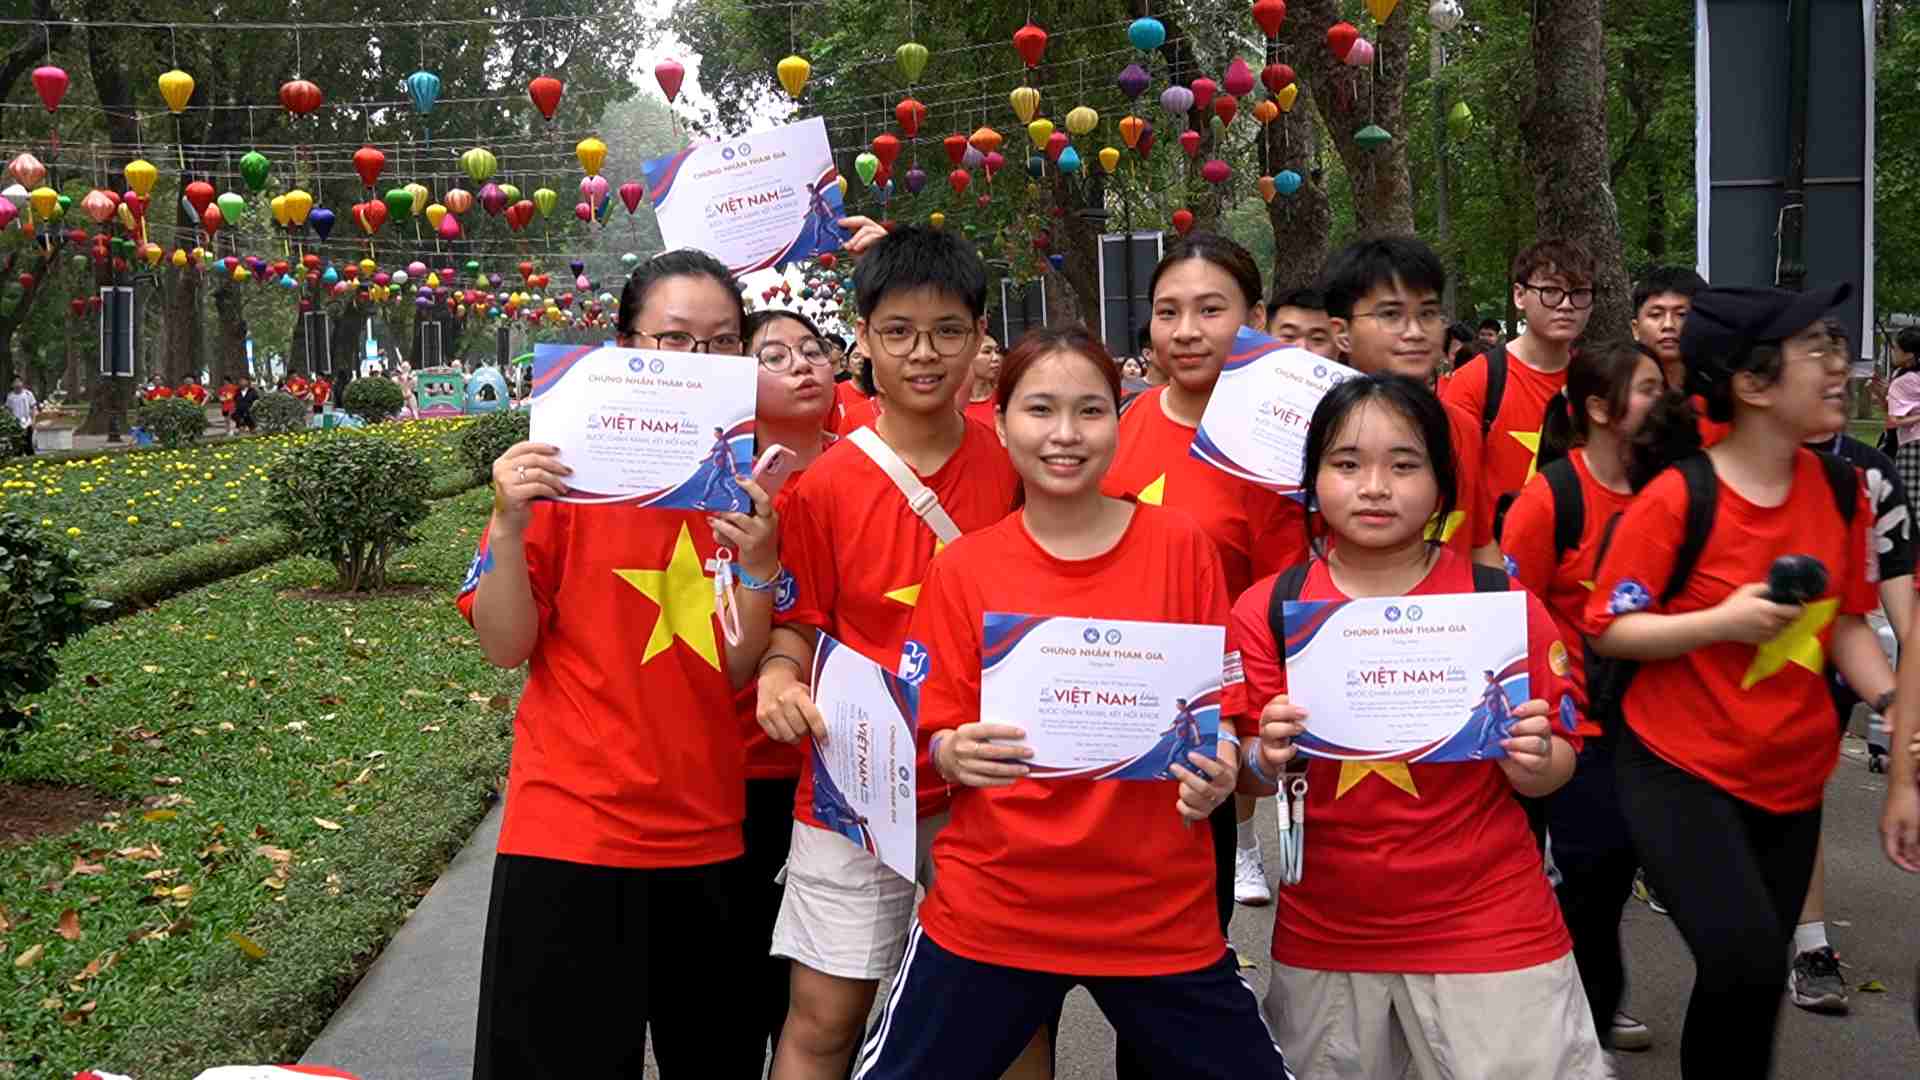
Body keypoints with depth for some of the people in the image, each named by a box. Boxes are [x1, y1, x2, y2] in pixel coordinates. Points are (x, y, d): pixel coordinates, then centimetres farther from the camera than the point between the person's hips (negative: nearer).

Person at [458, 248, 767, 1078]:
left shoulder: (751, 482, 3)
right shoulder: (567, 467, -5)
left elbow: (744, 671, 0)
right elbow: (506, 646, -5)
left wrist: (756, 559, -16)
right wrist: (510, 525, -20)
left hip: (710, 836, 3)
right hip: (574, 829, -3)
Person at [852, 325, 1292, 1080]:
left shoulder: (1181, 547, -2)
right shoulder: (961, 569, -1)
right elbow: (937, 736, 3)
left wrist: (1220, 769, -17)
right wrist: (955, 755, -19)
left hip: (1162, 911, 0)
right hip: (991, 911, 0)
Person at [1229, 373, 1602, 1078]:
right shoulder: (1266, 611, -4)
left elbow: (1555, 768, 2)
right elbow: (1246, 775, -2)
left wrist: (1531, 762, -19)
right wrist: (1267, 761, -23)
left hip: (1491, 932, -1)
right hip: (1322, 938, 1)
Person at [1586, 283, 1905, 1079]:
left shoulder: (1840, 491, 1)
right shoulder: (1677, 497, -17)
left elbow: (1845, 624, 9)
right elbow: (1607, 628, -11)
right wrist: (1722, 621, -24)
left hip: (1792, 781, 6)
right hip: (1679, 772, -6)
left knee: (1756, 975, 13)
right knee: (1746, 962, -23)